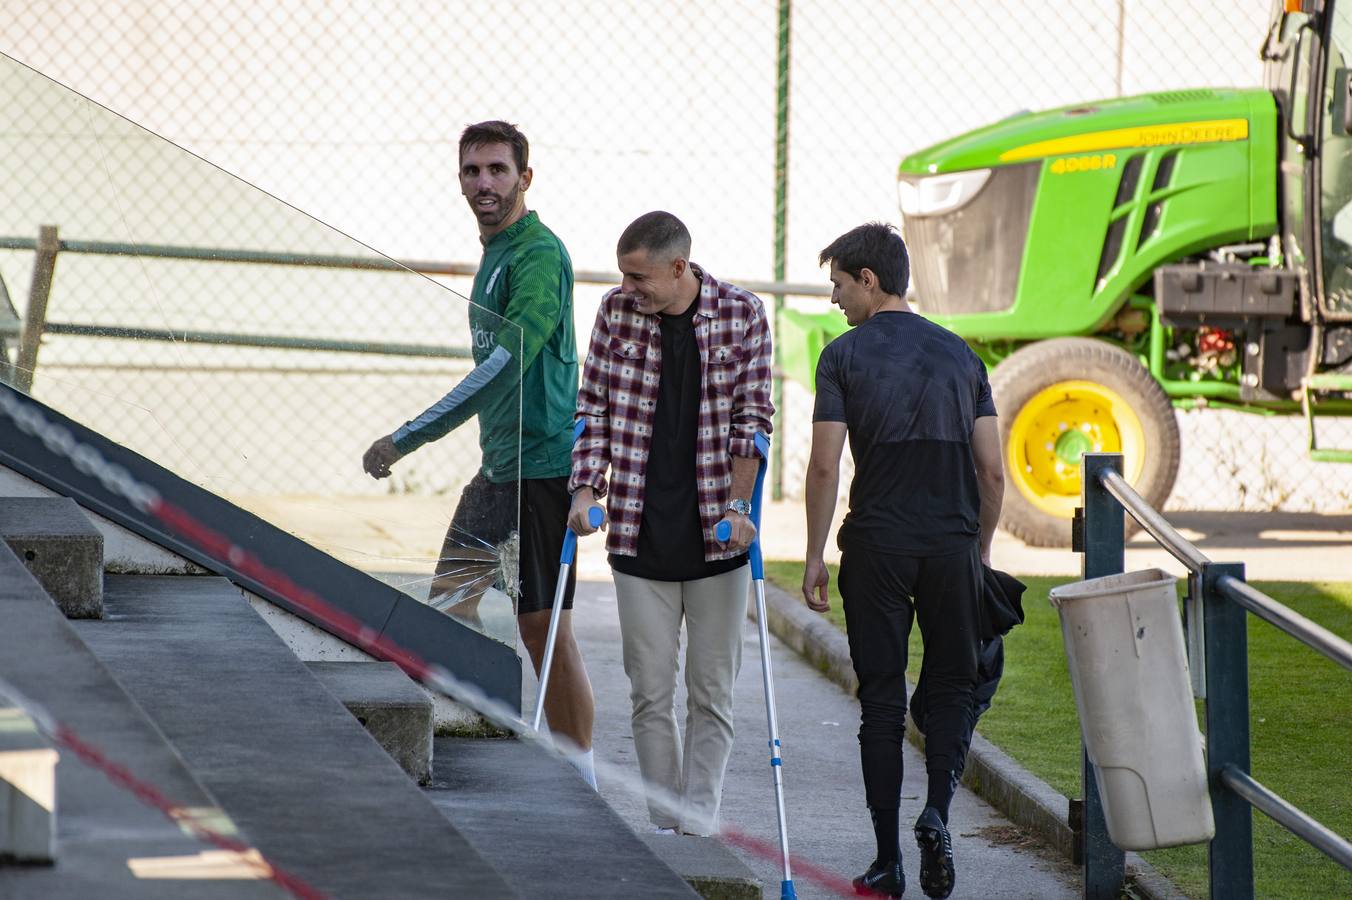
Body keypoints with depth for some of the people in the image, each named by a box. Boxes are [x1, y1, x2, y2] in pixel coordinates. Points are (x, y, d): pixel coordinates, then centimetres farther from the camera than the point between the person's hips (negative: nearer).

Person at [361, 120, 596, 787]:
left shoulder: (539, 255, -15)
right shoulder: (495, 254, 16)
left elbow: (506, 365, -23)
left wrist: (406, 438, -22)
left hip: (541, 467, -10)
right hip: (499, 466, 10)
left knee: (545, 628, -6)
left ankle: (581, 783, 1)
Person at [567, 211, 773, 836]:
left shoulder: (741, 315, -3)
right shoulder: (618, 313, 1)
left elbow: (751, 421, -1)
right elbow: (593, 408, 7)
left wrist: (737, 505, -10)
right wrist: (586, 489, -6)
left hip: (715, 534, -1)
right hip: (640, 533, 2)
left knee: (711, 691, 2)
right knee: (650, 691, 3)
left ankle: (698, 823, 6)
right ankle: (665, 825, 9)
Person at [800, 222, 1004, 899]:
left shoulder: (844, 356, -1)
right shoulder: (959, 355, 10)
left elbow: (824, 468, -6)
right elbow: (992, 470, 7)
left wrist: (815, 556, 3)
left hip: (876, 545, -2)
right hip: (952, 543, 2)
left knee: (881, 697, 4)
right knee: (951, 687, 12)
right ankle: (936, 810, -13)